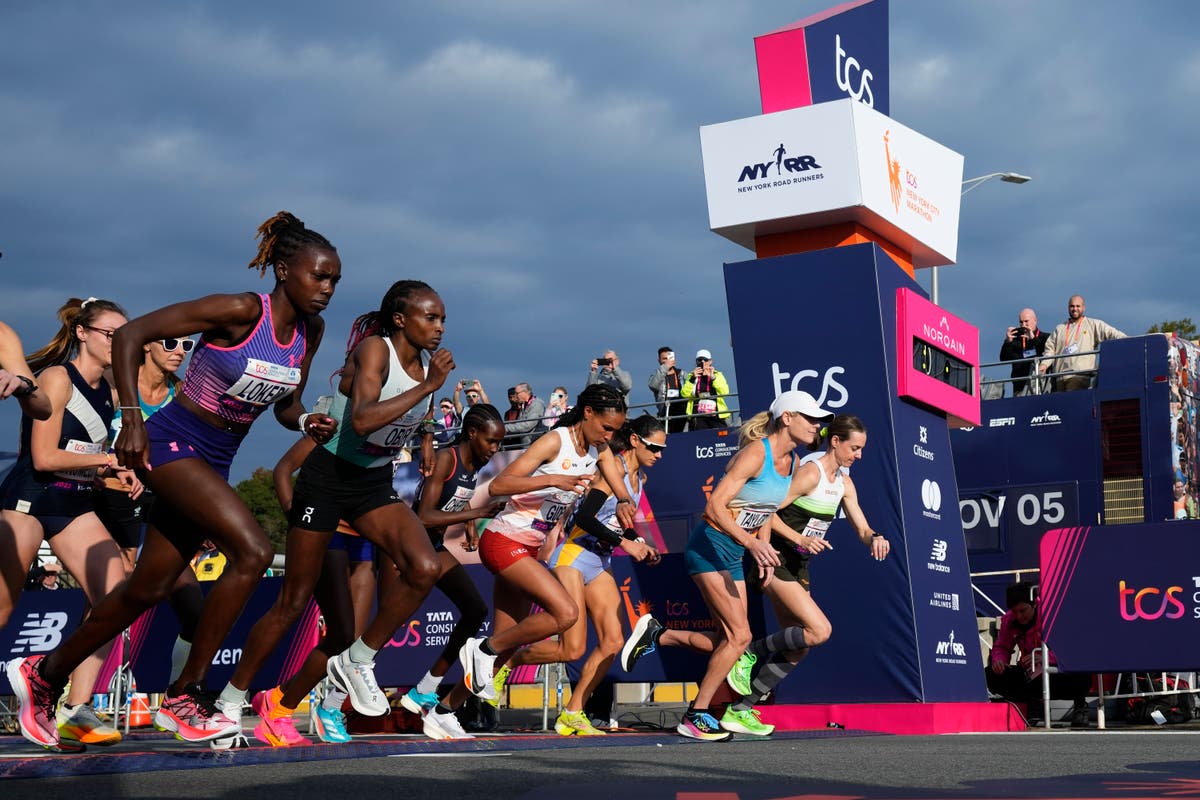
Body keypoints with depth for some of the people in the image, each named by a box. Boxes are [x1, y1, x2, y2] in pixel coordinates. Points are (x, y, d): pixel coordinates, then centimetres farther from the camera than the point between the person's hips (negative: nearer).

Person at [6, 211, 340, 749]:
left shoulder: (310, 332, 2)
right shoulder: (241, 312, -19)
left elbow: (285, 406, 14)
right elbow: (130, 335, -17)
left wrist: (307, 422, -9)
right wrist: (132, 417, -22)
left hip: (215, 461, 8)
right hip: (173, 443, -8)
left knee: (149, 588, 12)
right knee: (253, 550, -24)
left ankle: (44, 674, 31)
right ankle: (184, 696, -15)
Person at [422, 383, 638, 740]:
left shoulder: (598, 449, 6)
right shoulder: (556, 441, -17)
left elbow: (622, 493, 7)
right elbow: (497, 485, -24)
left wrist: (624, 504, -17)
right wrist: (552, 480, -36)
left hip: (528, 550, 9)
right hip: (503, 541, -8)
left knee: (506, 645, 8)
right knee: (565, 612, -24)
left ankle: (442, 713, 18)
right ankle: (484, 649, -7)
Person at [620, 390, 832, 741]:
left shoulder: (792, 462, 7)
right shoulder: (755, 453, -20)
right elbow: (714, 505, -26)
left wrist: (765, 554, 8)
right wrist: (752, 543, -35)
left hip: (736, 554, 9)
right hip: (711, 546, -9)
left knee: (726, 641, 6)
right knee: (740, 636, -13)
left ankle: (656, 635, 21)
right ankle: (695, 716, -2)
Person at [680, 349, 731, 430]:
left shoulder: (717, 375, 15)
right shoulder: (691, 376, 17)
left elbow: (725, 392, -5)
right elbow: (684, 394, 0)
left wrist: (712, 377, -14)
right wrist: (693, 378, -9)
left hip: (715, 415, 0)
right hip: (697, 416, 1)